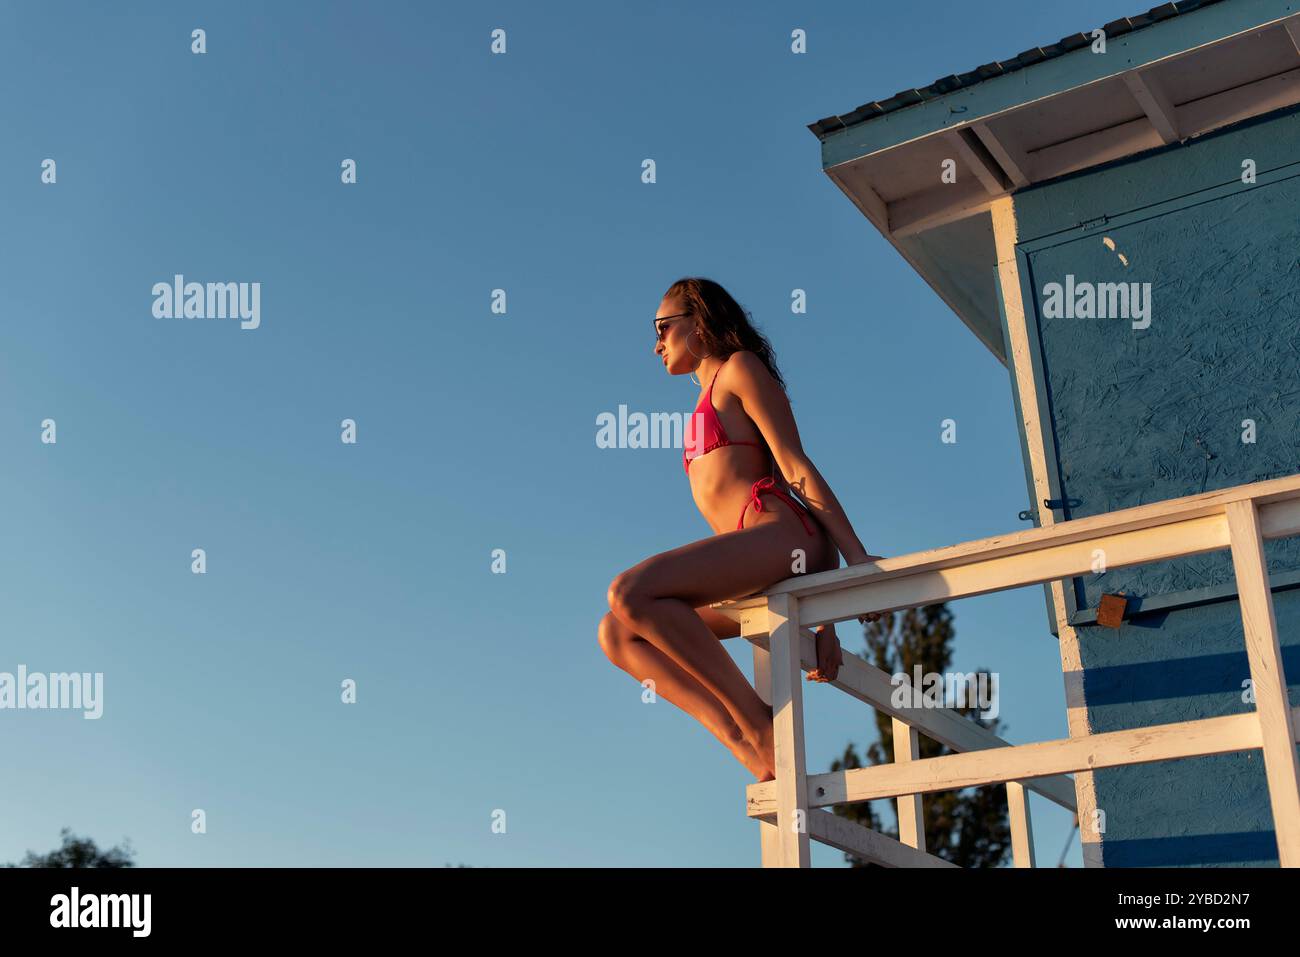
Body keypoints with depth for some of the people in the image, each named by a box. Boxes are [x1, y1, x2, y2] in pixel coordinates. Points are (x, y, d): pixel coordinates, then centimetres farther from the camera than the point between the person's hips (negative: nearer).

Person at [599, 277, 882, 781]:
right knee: (618, 634, -1)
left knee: (631, 592, -25)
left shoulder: (739, 367, 8)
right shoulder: (709, 405, 32)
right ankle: (757, 753, -14)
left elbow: (796, 467, -3)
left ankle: (758, 721, -20)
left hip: (780, 532, -9)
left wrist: (856, 557, -11)